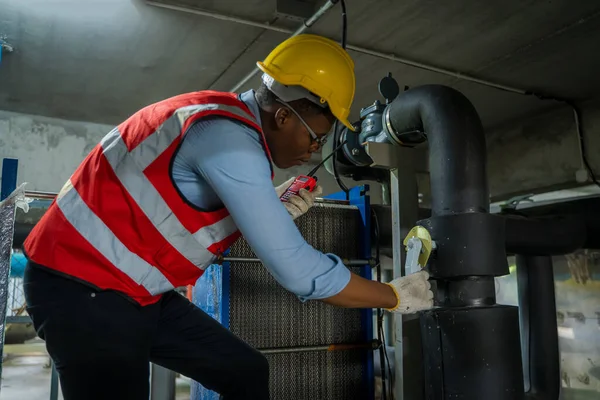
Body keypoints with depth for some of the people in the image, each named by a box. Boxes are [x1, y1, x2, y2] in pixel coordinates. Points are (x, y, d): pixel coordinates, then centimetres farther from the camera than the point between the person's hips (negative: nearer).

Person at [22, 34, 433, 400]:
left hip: (137, 290, 9)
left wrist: (272, 213, -1)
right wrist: (395, 296, -12)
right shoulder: (228, 136, -26)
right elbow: (299, 271, -27)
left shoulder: (230, 118, 4)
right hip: (83, 286, -9)